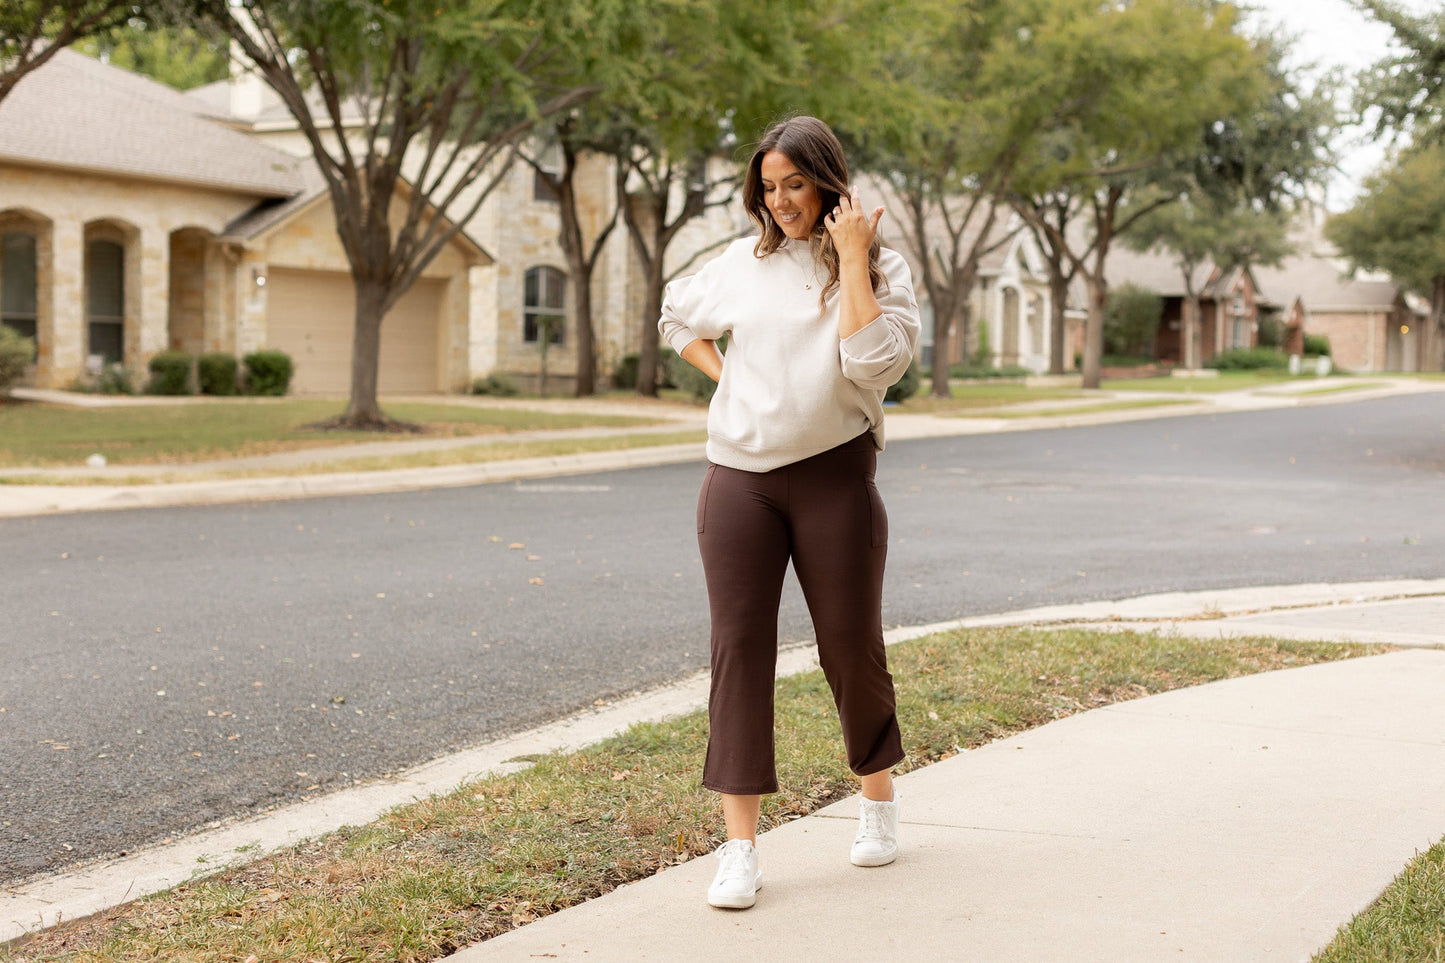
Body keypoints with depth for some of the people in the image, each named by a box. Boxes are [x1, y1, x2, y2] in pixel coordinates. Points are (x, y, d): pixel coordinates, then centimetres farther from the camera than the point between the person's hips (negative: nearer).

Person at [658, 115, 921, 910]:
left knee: (850, 643, 5)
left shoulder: (881, 271, 1)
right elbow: (677, 318, 26)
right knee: (738, 644, -6)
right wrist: (725, 377, 10)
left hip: (833, 476, -1)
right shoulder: (741, 265, 8)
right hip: (739, 477, 2)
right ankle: (740, 846, -4)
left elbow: (873, 363, -17)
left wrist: (853, 260, -15)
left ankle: (879, 797, 32)